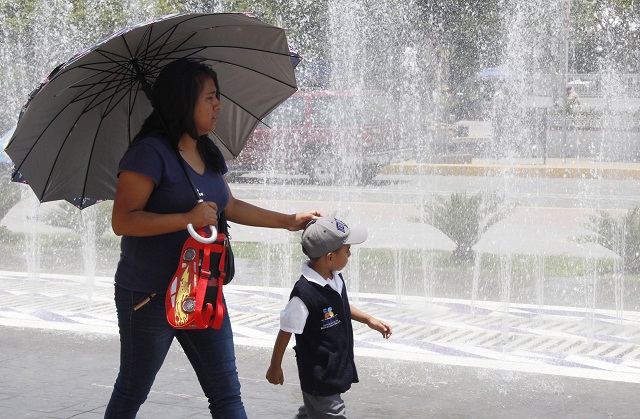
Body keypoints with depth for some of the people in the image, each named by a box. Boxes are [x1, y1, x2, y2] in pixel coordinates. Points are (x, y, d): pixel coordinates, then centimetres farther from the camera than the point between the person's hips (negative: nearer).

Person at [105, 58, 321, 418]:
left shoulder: (210, 154, 10)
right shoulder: (151, 152, -17)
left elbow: (230, 206, 24)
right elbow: (122, 220, -23)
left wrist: (288, 221, 23)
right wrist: (188, 218, -29)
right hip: (150, 297, -7)